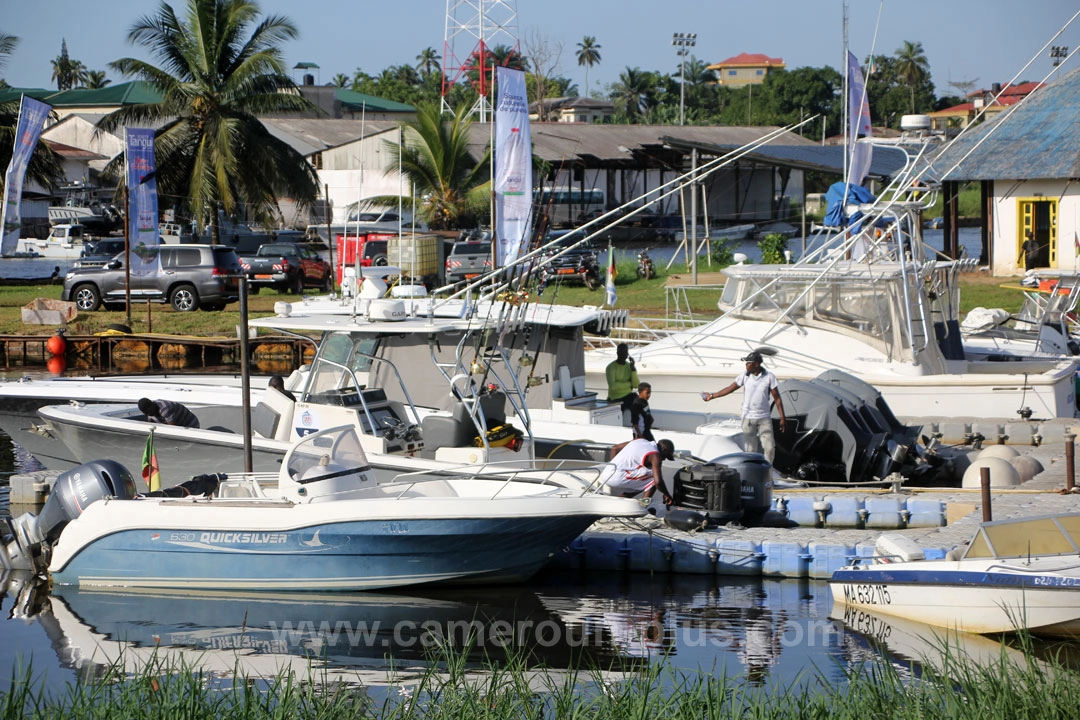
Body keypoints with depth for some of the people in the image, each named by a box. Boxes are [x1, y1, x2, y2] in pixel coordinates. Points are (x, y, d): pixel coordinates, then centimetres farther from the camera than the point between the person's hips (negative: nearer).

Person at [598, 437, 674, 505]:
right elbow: (658, 482, -15)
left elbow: (614, 448, 26)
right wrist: (667, 495, 2)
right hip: (617, 478, -9)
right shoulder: (655, 456, -6)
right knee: (654, 475, -3)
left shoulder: (640, 441, 19)